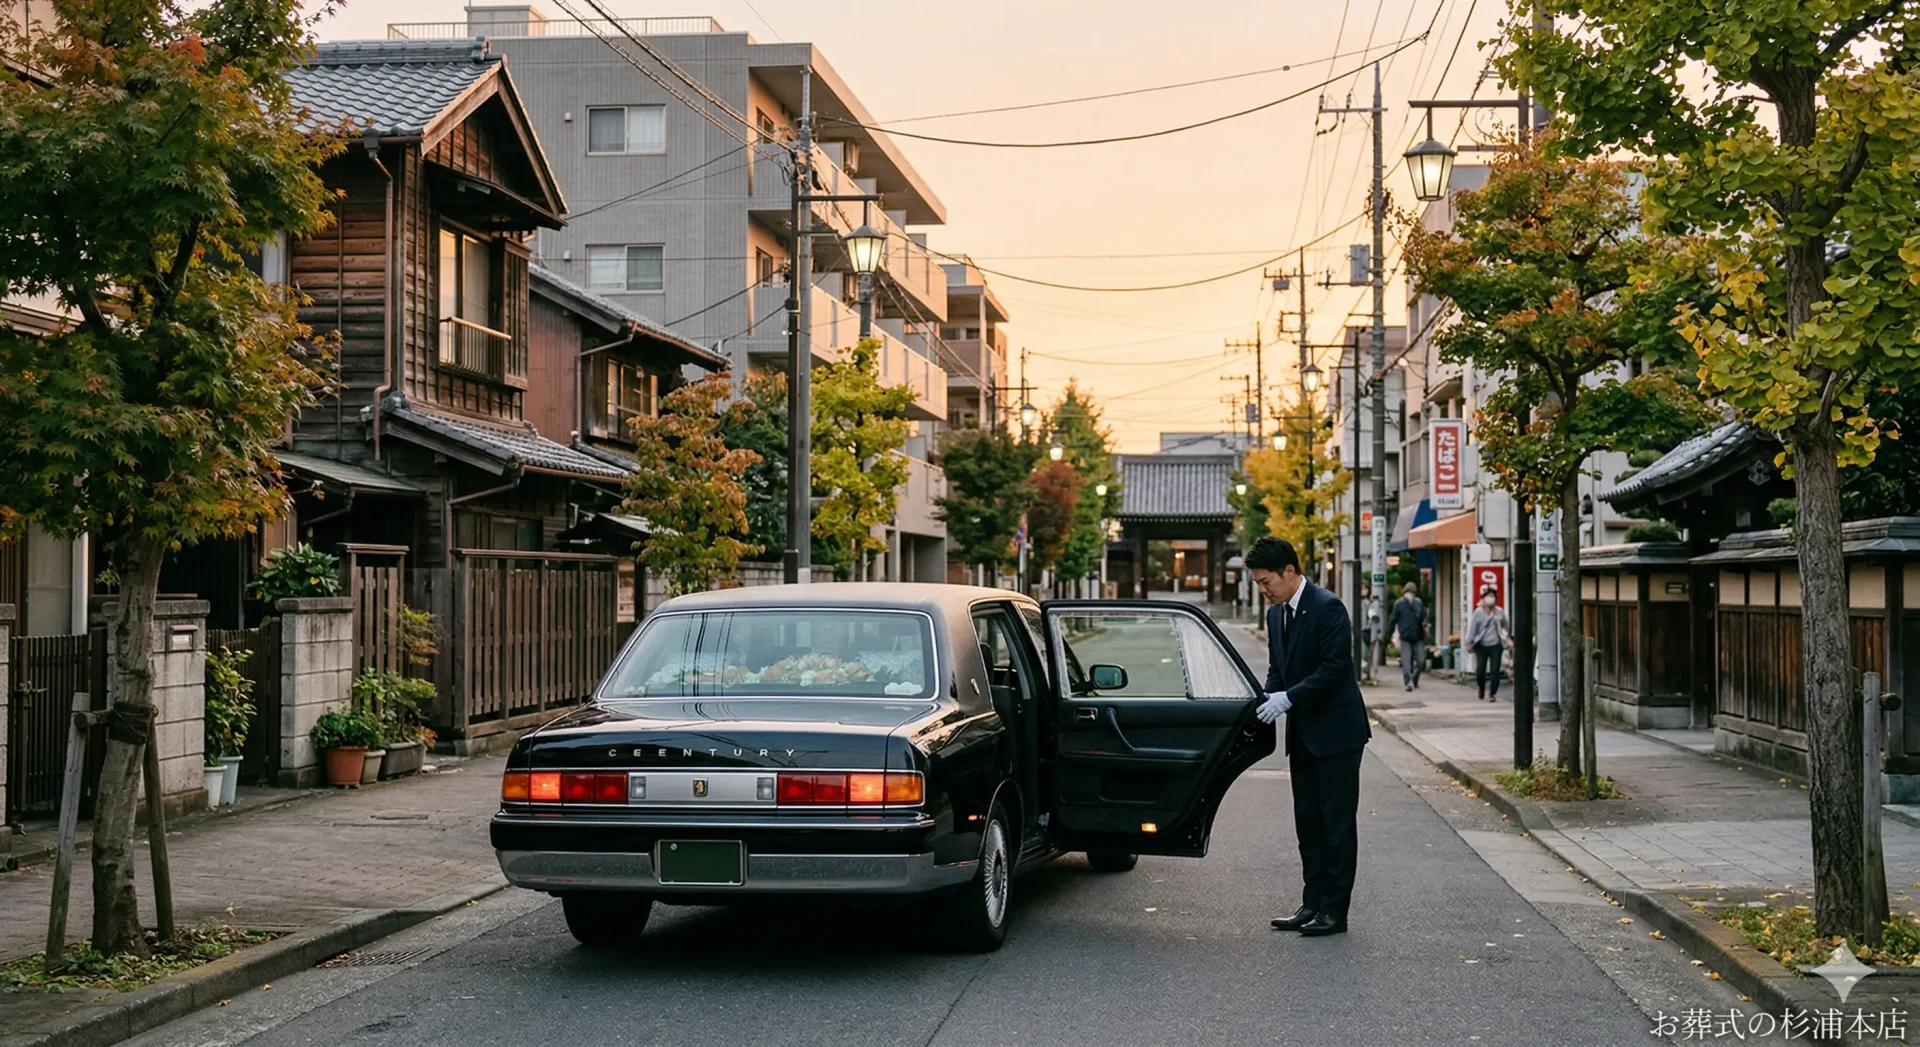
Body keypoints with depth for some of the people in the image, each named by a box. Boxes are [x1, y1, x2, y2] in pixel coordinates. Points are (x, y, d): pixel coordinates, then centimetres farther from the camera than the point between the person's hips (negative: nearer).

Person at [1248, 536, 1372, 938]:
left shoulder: (1327, 608, -16)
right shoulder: (1276, 614, 10)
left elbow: (1334, 668, -21)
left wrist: (1287, 699, -22)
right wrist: (1268, 701, -3)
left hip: (1336, 731, -9)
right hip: (1303, 734, 9)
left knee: (1337, 823, -3)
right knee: (1308, 823, 12)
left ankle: (1334, 910, 1)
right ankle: (1313, 903, 18)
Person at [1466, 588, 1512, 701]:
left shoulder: (1499, 612, 5)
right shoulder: (1478, 612, -3)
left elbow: (1506, 626, 19)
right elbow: (1472, 628, -2)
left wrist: (1509, 638, 24)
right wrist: (1470, 643, -3)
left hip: (1496, 646, 1)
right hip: (1481, 646, -1)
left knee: (1495, 670, -5)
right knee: (1480, 670, -3)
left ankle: (1493, 693, 4)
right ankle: (1482, 688, 26)